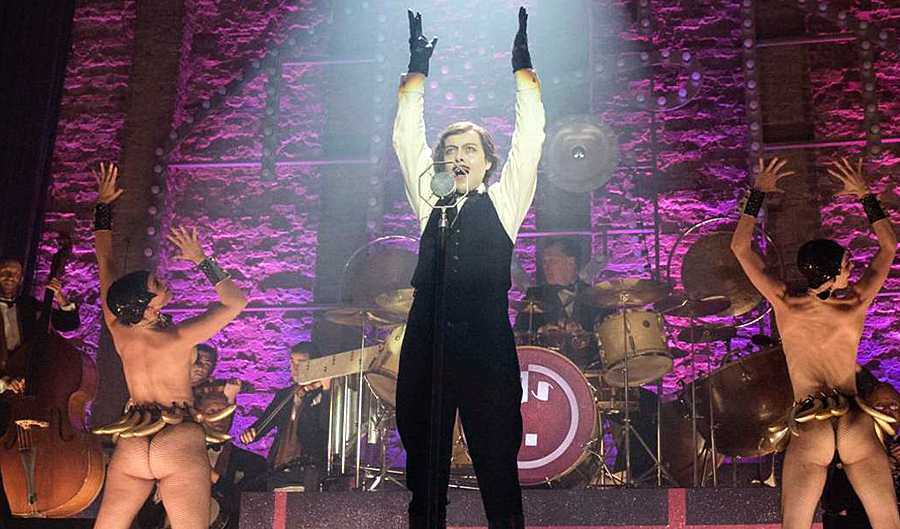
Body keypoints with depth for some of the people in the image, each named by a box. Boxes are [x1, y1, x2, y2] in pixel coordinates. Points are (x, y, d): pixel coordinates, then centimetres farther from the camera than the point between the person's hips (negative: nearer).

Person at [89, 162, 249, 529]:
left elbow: (104, 260, 13)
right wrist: (201, 261, -2)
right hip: (180, 444, -5)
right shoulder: (178, 338, -10)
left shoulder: (118, 330, 2)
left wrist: (103, 205, 20)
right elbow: (236, 301, -1)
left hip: (129, 447, 5)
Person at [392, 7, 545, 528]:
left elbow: (530, 137, 7)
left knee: (498, 471, -2)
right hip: (427, 349, 3)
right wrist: (418, 70, 13)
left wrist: (523, 65, 4)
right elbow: (407, 139, 16)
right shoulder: (429, 203, 18)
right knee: (425, 470, 5)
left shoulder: (504, 202, 12)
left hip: (488, 352, -3)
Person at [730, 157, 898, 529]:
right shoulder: (856, 305, -2)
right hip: (858, 429, 0)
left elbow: (739, 246, 7)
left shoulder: (785, 304, -3)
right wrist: (864, 194, 15)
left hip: (808, 432, 0)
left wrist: (759, 191, 12)